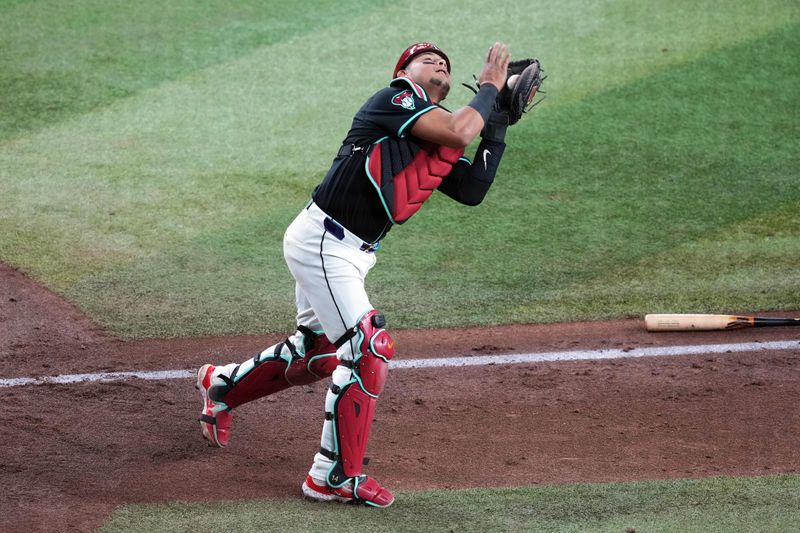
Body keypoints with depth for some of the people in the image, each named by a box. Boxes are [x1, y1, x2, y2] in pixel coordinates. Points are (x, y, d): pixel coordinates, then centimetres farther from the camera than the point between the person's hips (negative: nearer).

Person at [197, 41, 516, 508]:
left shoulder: (437, 146, 15)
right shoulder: (396, 98, -11)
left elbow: (472, 190, 4)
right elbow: (457, 132, -24)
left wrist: (499, 126, 5)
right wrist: (489, 88, -9)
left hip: (348, 254, 10)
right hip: (321, 240, -10)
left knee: (318, 354, 23)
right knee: (369, 348, -13)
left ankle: (224, 384, 46)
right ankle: (336, 476, -5)